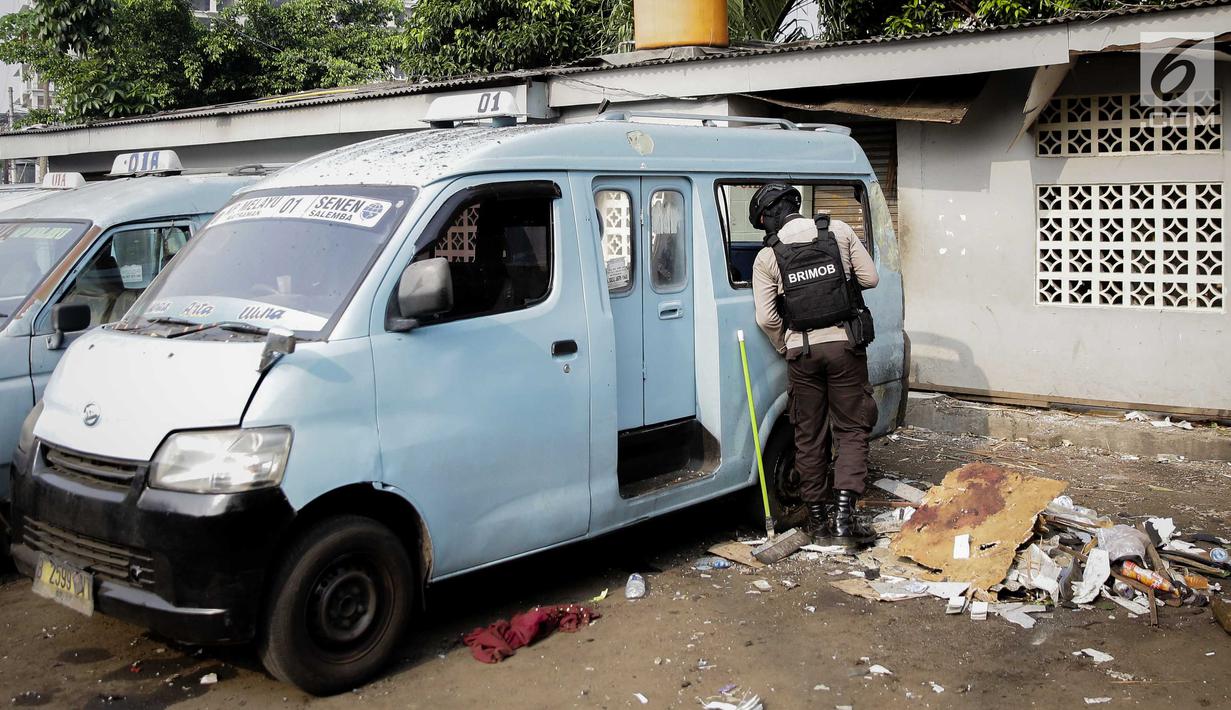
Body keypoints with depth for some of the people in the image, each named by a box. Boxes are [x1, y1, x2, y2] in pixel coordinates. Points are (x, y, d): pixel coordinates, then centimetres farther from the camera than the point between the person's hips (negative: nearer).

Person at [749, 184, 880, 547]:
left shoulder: (767, 257, -1)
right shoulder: (839, 231, 1)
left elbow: (766, 318, -4)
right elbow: (870, 278, 3)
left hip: (801, 351, 0)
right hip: (844, 344, 0)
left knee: (809, 436, 11)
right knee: (852, 429, 6)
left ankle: (817, 517, 17)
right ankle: (843, 514, -5)